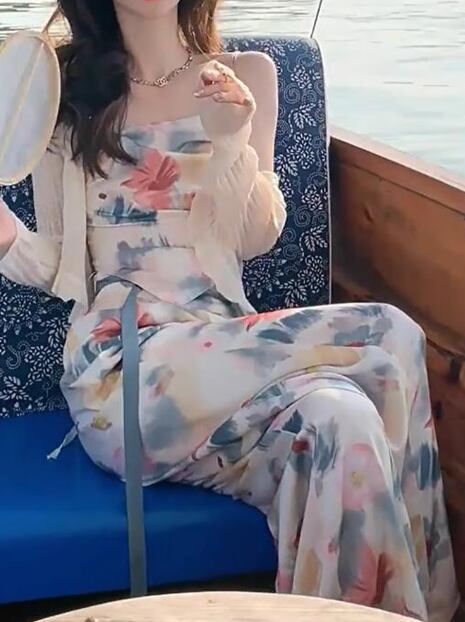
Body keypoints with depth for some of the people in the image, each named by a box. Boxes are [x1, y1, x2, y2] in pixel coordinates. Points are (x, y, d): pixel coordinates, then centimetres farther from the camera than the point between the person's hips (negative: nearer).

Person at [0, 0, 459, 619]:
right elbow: (55, 265, 11)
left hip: (229, 345, 3)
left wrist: (233, 140, -7)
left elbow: (257, 240, 8)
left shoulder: (246, 78, 14)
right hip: (120, 366, -2)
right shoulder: (63, 92, 12)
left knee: (342, 420, -32)